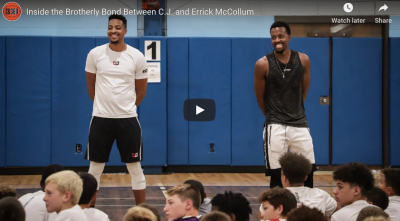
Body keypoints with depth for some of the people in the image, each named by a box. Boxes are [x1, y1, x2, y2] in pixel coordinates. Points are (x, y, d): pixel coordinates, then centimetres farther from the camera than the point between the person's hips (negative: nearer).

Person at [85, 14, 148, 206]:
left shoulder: (137, 56, -3)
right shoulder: (95, 54, -1)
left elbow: (141, 90, 7)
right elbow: (91, 85, 10)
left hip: (128, 119, 0)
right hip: (101, 118, 0)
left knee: (135, 167, 7)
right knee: (95, 167, 7)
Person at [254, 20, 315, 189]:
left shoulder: (303, 60, 0)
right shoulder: (263, 64, -9)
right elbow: (260, 97, 2)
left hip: (299, 123, 3)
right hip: (275, 126, -3)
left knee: (308, 172, 6)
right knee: (275, 174, -1)